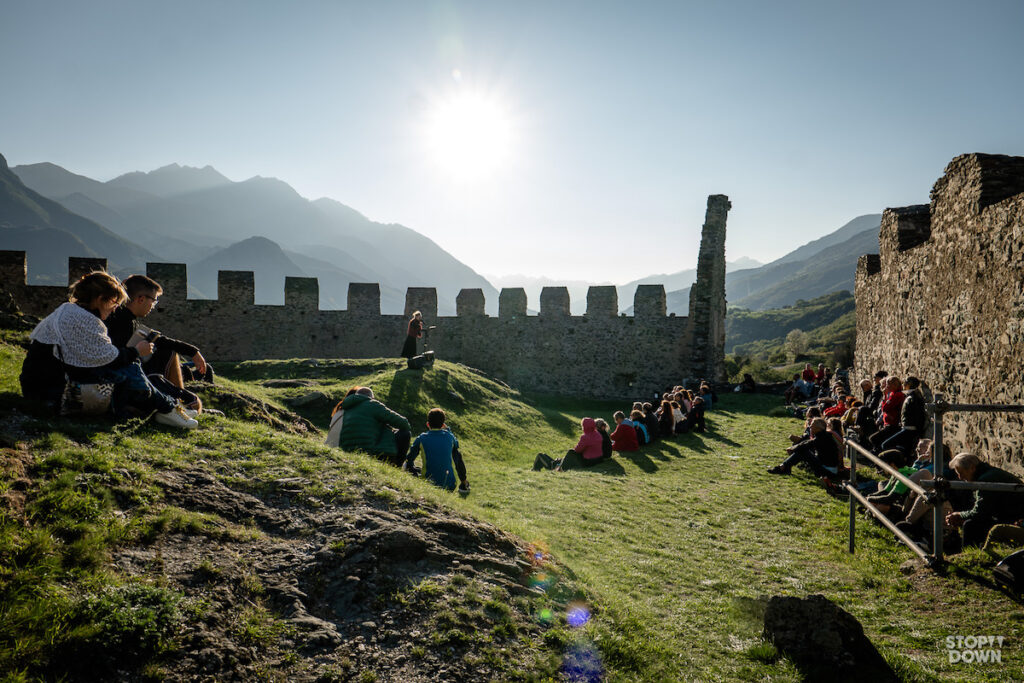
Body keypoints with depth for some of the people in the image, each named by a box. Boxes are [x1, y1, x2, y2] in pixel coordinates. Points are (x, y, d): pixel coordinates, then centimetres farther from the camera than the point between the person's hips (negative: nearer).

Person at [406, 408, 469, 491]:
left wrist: (408, 466, 21)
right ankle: (464, 484, 37)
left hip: (429, 484, -1)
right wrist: (447, 429, 27)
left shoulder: (421, 438, -6)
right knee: (457, 454, 26)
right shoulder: (449, 436, -2)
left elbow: (409, 459, 0)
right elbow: (456, 445, 22)